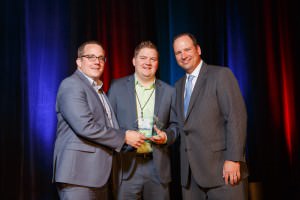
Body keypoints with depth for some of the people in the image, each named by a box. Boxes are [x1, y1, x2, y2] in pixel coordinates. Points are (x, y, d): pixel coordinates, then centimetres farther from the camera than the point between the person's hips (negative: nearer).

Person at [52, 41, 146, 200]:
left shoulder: (99, 90, 20)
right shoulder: (71, 85, -8)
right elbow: (85, 126, -20)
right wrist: (124, 137, -14)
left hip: (100, 174, 9)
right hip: (78, 173, -8)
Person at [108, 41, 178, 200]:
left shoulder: (168, 91, 10)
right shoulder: (117, 87, 5)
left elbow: (174, 124, 13)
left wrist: (166, 136, -7)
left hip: (157, 166, 2)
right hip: (126, 164, -2)